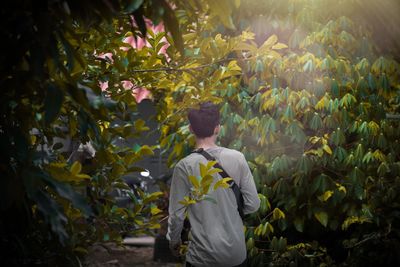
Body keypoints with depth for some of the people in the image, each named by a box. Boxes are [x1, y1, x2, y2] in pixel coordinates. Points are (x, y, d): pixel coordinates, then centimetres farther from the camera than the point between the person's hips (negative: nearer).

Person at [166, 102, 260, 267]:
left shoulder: (185, 166, -12)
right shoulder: (237, 158, -7)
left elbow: (177, 214, -8)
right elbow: (253, 204, -3)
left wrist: (173, 240, 10)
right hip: (237, 253, 2)